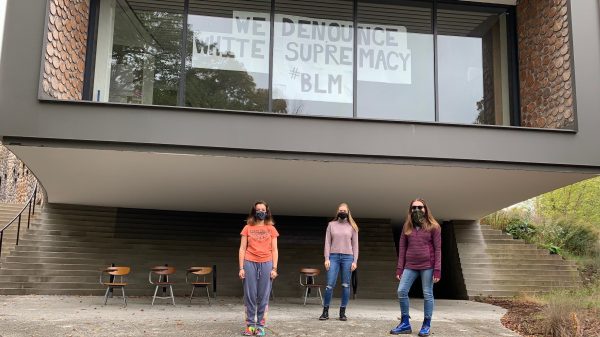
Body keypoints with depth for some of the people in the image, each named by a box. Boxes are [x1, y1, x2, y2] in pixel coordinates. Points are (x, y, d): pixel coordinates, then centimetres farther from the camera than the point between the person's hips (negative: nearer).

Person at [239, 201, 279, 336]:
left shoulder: (271, 229, 9)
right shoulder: (247, 228, 7)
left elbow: (274, 250, 8)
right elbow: (242, 249, 6)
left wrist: (274, 268, -1)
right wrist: (241, 268, -1)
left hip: (266, 264, 0)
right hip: (250, 263, 0)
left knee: (263, 296, 0)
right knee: (250, 296, 0)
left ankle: (260, 326, 6)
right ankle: (250, 325, 6)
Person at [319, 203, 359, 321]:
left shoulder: (352, 227, 8)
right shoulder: (331, 225, 8)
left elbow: (355, 245, 6)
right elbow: (327, 242, 5)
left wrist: (355, 261, -2)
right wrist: (327, 258, -3)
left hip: (347, 257, 1)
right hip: (333, 257, 0)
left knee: (346, 285, 2)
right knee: (330, 285, -4)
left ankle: (342, 312, 11)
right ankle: (325, 311, 6)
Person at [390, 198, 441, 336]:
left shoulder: (433, 227, 0)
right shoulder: (407, 227, 11)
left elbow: (438, 249, -3)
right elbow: (402, 248, 10)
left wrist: (437, 270, -11)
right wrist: (399, 268, 5)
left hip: (427, 265, -4)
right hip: (410, 266, 4)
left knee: (427, 294, 1)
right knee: (401, 291, -2)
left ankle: (426, 325, 13)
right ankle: (405, 324, 10)